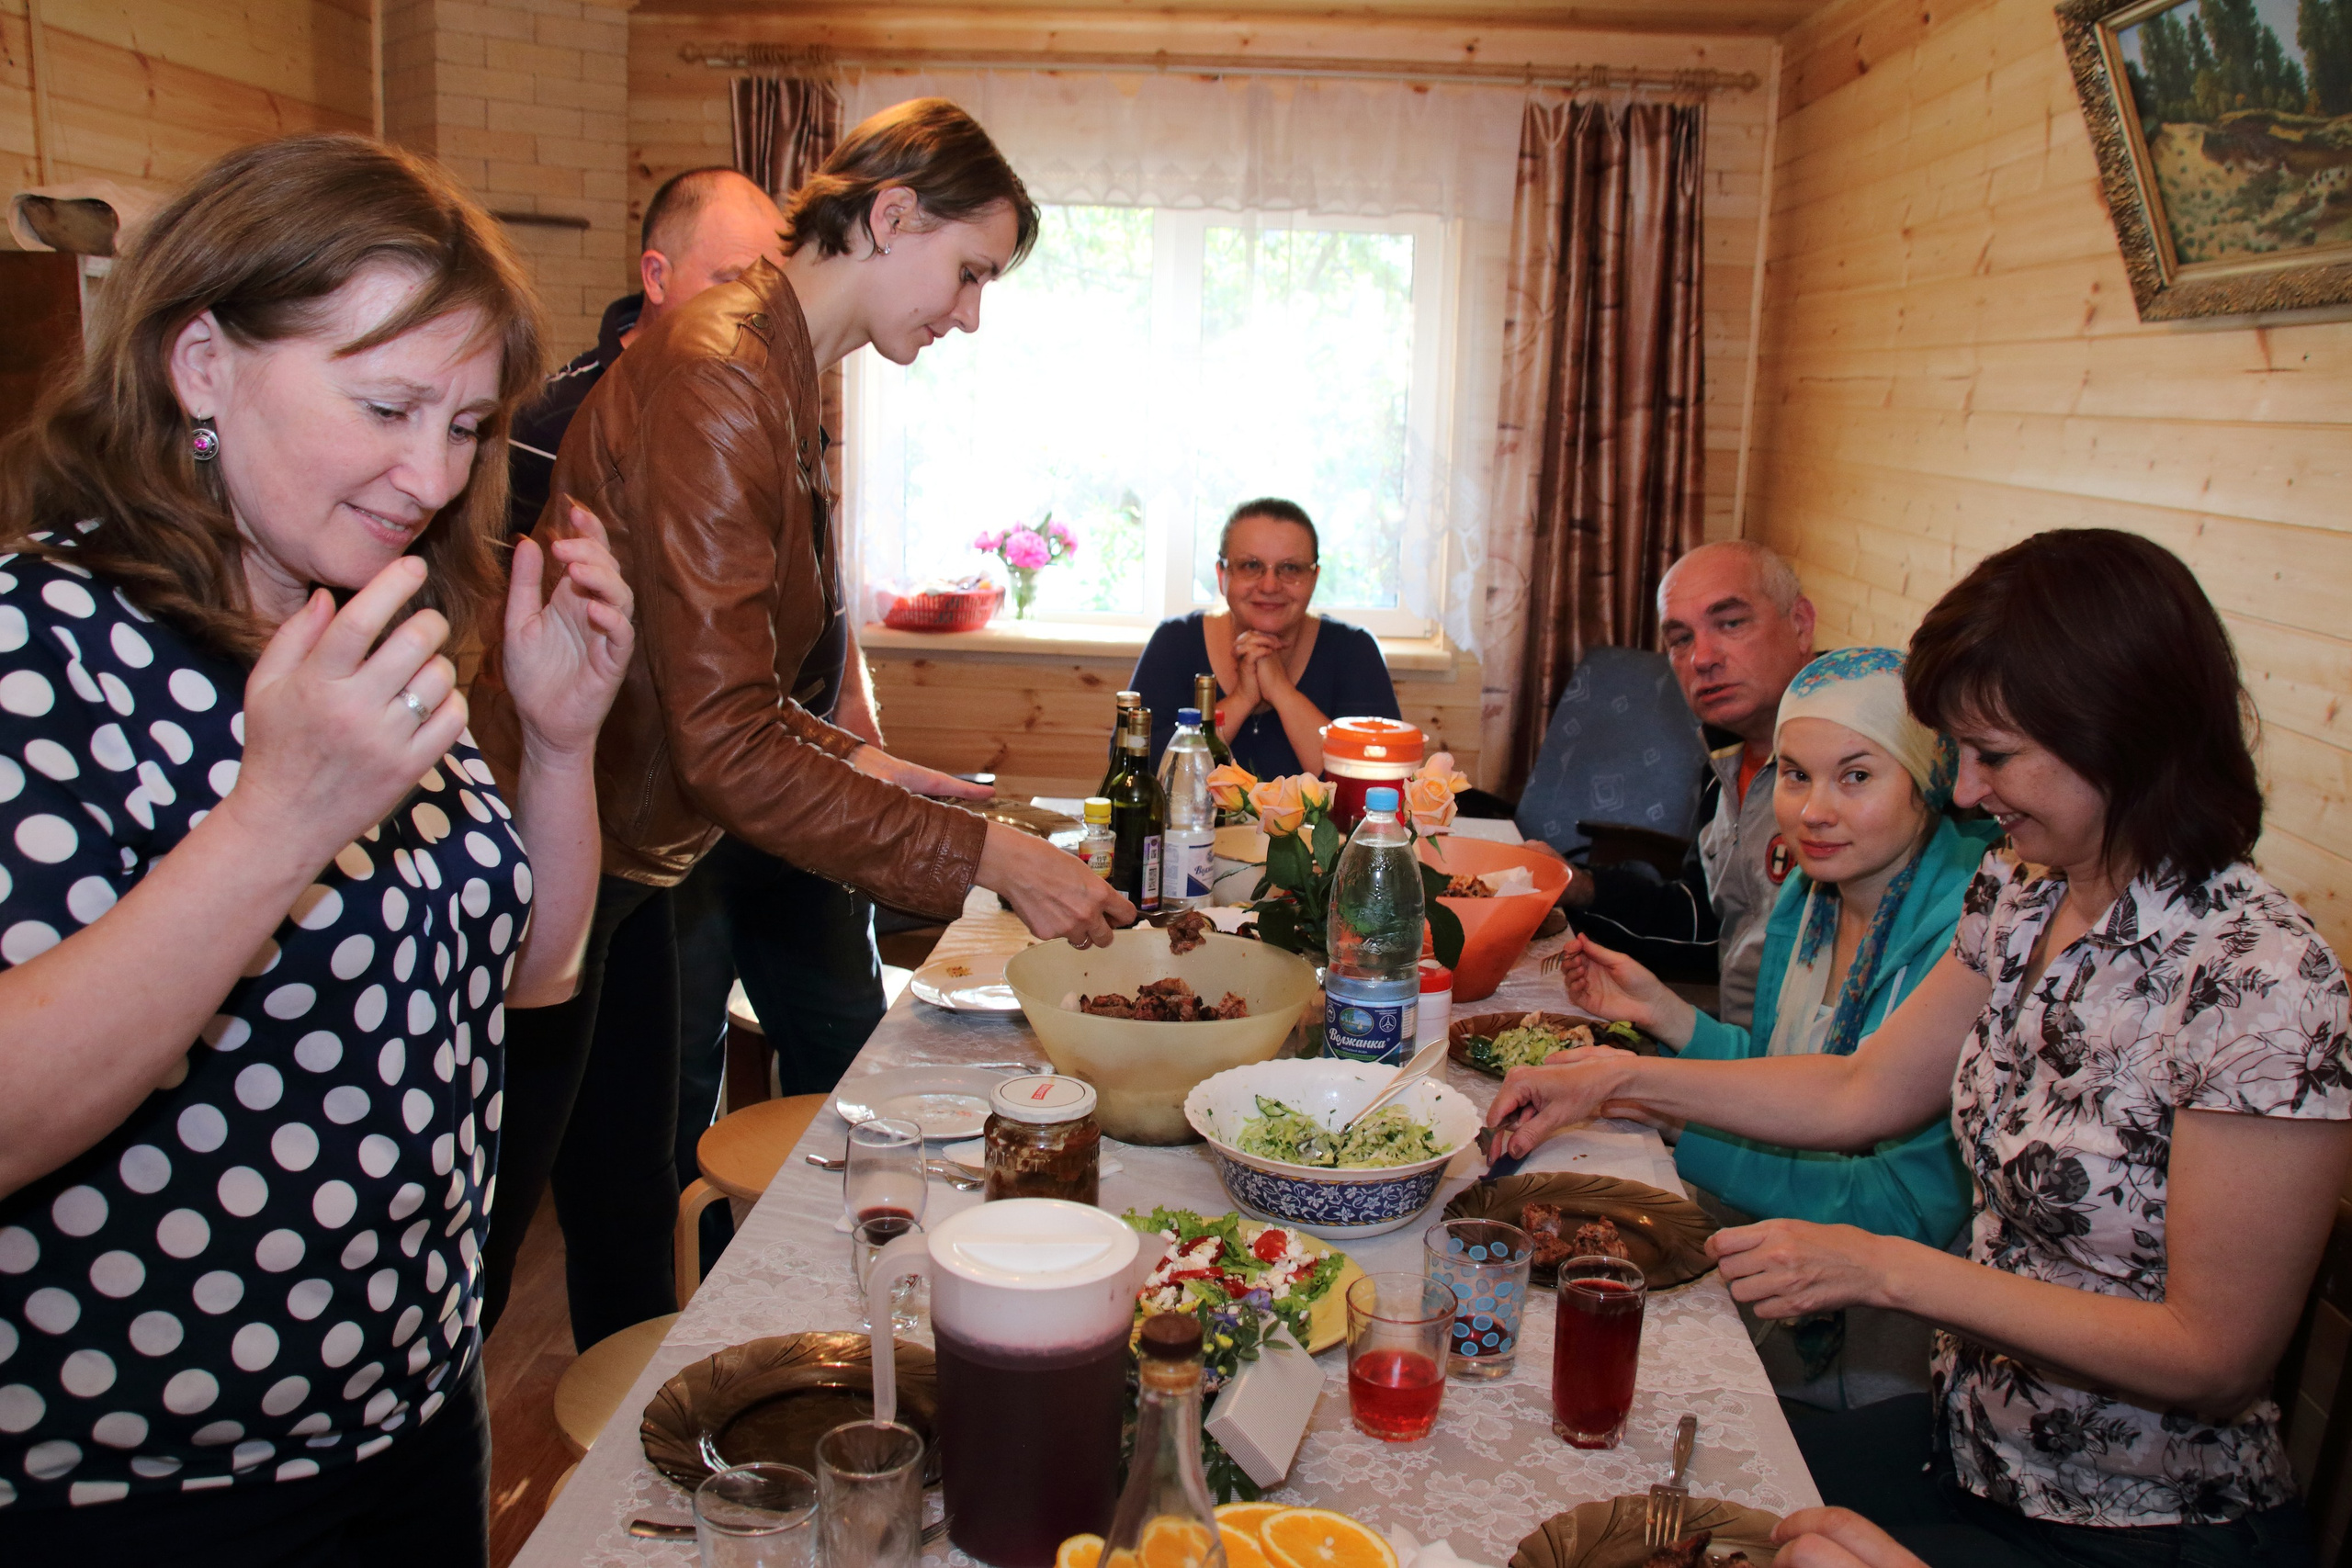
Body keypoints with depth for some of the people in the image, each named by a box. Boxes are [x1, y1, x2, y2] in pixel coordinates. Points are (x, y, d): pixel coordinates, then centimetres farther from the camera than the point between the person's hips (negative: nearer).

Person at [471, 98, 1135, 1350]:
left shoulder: (780, 378, 9)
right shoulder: (717, 377, -23)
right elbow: (727, 750, -28)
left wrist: (849, 758, 4)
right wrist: (984, 856, -24)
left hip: (619, 868, 10)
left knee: (630, 1223, 20)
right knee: (473, 1260, 6)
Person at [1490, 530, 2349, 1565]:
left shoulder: (2264, 987, -25)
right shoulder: (2020, 896, -2)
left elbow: (2218, 1355, -22)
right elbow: (1861, 1092, 8)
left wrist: (1889, 1270, -24)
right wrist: (1623, 1077, 3)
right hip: (1968, 1443, 6)